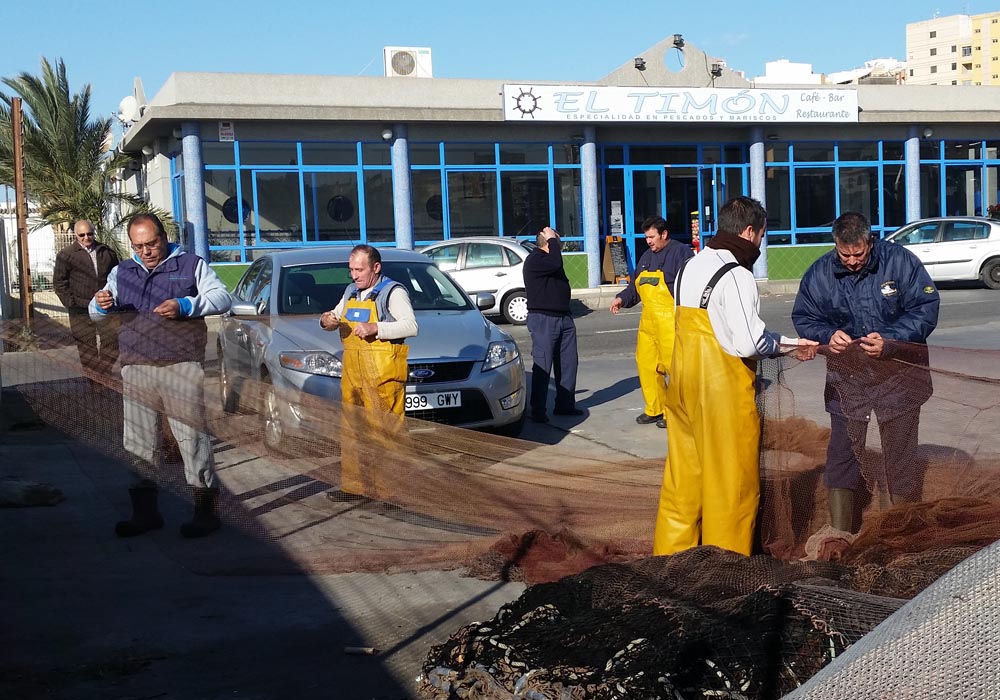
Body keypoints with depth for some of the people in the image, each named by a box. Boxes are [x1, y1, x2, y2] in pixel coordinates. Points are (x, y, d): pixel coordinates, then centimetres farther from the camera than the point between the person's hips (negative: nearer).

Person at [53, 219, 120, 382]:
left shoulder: (107, 252, 9)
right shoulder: (66, 255, -1)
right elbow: (59, 282, -1)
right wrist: (71, 303, -8)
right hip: (81, 310, -3)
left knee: (112, 342, 4)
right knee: (87, 346, 4)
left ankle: (106, 374, 17)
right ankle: (91, 379, 12)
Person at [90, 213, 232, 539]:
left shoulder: (192, 265, 7)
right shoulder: (122, 272, 18)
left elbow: (222, 298, -3)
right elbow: (95, 313, 18)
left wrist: (184, 306, -19)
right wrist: (101, 304, -7)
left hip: (182, 366, -4)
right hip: (135, 369, 4)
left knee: (192, 436, -6)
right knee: (137, 440, 5)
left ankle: (205, 509, -1)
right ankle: (145, 510, 14)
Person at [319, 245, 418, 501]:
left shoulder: (393, 292, -3)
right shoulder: (351, 292, 21)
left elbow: (411, 326, -16)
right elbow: (335, 316, 30)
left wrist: (375, 328, -25)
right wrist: (327, 320, 5)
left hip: (383, 373, -7)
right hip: (352, 372, 7)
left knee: (383, 431, -9)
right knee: (351, 431, 7)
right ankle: (353, 485, 13)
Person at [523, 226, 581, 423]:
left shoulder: (548, 258, 17)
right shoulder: (534, 260, -12)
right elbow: (555, 263, -27)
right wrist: (552, 240, -16)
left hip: (563, 318, 9)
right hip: (543, 319, -9)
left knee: (568, 362, 9)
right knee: (543, 366, -7)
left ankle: (565, 404, 17)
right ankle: (537, 410, -1)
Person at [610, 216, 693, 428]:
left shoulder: (681, 252, -5)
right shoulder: (646, 257, 21)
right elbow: (635, 286, 26)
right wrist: (622, 299, 9)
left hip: (671, 322, -8)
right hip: (648, 321, 8)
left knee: (674, 364, -8)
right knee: (646, 364, 8)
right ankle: (654, 409, 19)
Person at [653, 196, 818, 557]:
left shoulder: (690, 267, 11)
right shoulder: (736, 276, -16)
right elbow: (749, 344, -22)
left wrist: (780, 341, 9)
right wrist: (787, 344, -2)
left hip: (684, 383, 8)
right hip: (722, 390, -8)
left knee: (682, 473, 14)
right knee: (731, 482, 4)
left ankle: (671, 555, 22)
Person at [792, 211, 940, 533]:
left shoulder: (900, 261, -10)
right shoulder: (819, 273, -3)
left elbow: (926, 309, -10)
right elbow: (803, 317, 5)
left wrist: (889, 341, -24)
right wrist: (828, 335, -17)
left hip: (898, 372, -1)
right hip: (845, 375, 2)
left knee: (898, 455, 5)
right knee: (841, 451, 1)